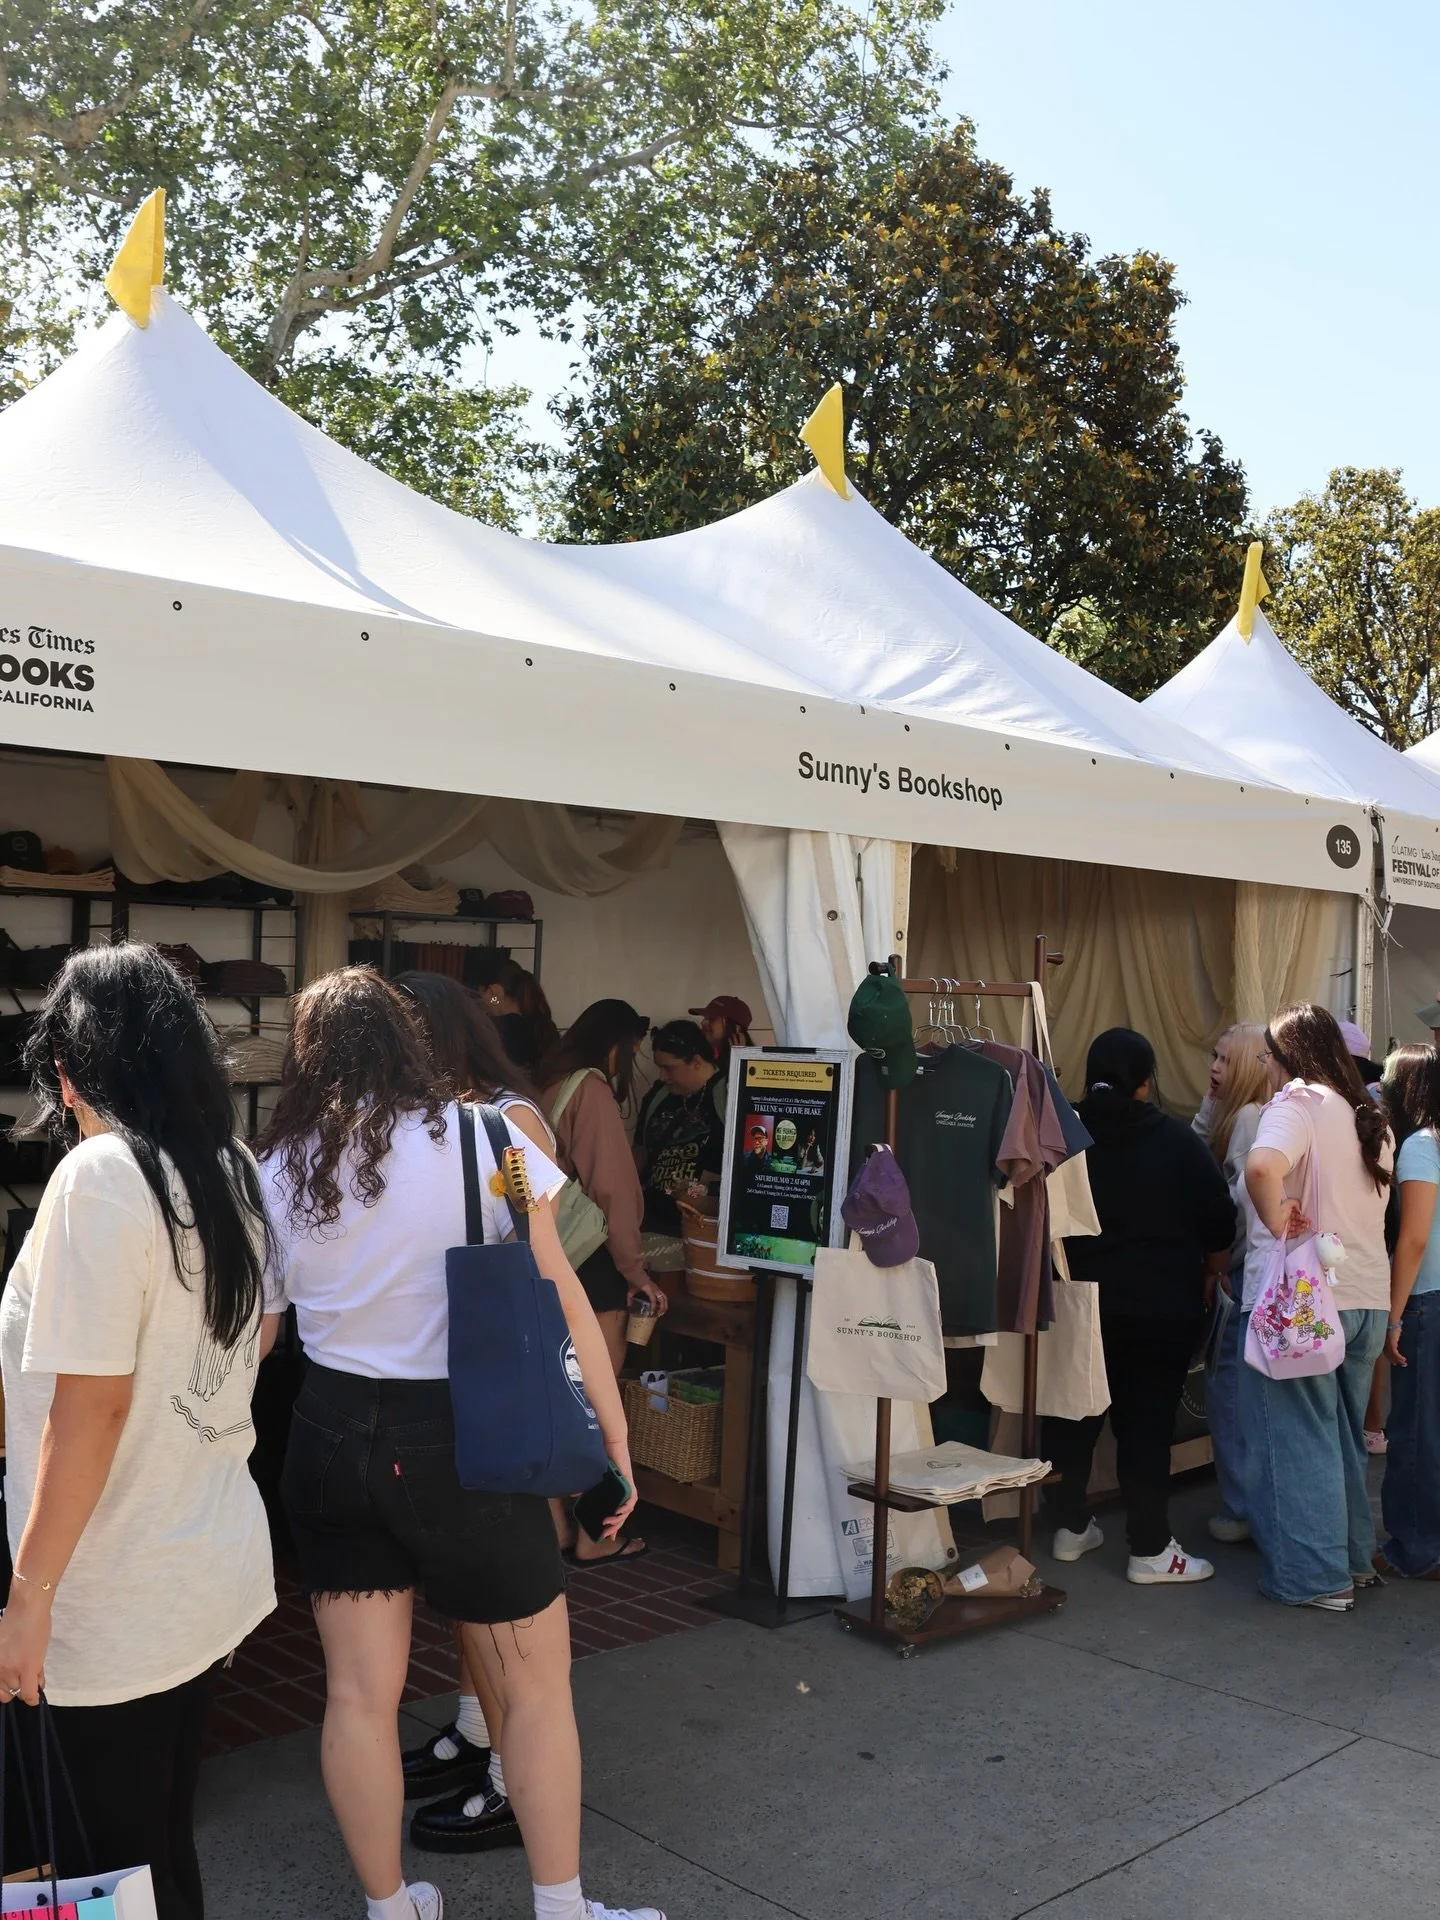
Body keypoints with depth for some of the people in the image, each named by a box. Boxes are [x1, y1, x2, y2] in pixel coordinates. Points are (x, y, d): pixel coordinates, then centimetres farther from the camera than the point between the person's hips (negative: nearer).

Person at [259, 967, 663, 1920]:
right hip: (459, 1443, -3)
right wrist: (615, 1433, -2)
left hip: (333, 1439, 4)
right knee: (539, 1689, 14)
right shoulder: (481, 1136, -9)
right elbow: (561, 1298, -9)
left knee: (360, 1694, 14)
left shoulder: (277, 1172, 1)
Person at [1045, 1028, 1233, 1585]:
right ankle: (1151, 1551, 7)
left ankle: (1071, 1527, 24)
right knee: (1147, 1423, 2)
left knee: (1073, 1414, 14)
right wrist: (1208, 1277, 15)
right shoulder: (1175, 1140, -8)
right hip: (1159, 1307, -3)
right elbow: (1219, 1225, -4)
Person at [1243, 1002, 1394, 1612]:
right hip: (1369, 1298, 8)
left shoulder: (1299, 1101, -11)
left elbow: (1262, 1167, -32)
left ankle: (1314, 1576, 9)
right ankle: (1356, 1557, 29)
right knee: (1344, 1435, 20)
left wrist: (1277, 1221, -18)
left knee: (1298, 1437, 3)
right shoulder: (1372, 1119, 14)